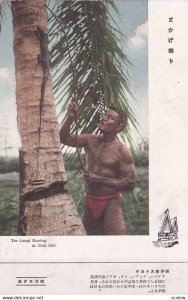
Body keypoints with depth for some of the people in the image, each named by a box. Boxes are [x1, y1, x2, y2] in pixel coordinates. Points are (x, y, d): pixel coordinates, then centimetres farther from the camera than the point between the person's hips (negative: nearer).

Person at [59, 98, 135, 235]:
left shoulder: (122, 151, -11)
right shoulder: (90, 140, 3)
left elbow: (129, 183, -13)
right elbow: (64, 138, -2)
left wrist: (100, 179, -17)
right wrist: (70, 118, -19)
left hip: (111, 203, -5)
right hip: (90, 202, 5)